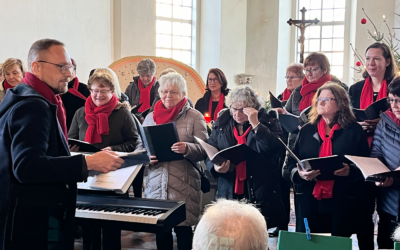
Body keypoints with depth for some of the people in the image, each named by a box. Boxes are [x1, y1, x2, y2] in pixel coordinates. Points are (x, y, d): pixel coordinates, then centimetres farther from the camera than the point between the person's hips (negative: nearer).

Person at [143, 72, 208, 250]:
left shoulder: (194, 117, -1)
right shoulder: (150, 117, 11)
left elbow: (204, 150, -6)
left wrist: (187, 149, -26)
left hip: (183, 184, -3)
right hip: (156, 184, 3)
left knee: (183, 229, 1)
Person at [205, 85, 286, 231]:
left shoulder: (267, 121, 3)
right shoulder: (221, 124, 12)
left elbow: (275, 146, -14)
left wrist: (255, 123, -16)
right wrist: (215, 166, -9)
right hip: (228, 192, 3)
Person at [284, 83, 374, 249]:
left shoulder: (354, 130, 4)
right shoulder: (306, 130, 11)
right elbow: (291, 162, 9)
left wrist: (350, 171, -17)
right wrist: (299, 173, -12)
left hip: (343, 202, -2)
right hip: (309, 200, 2)